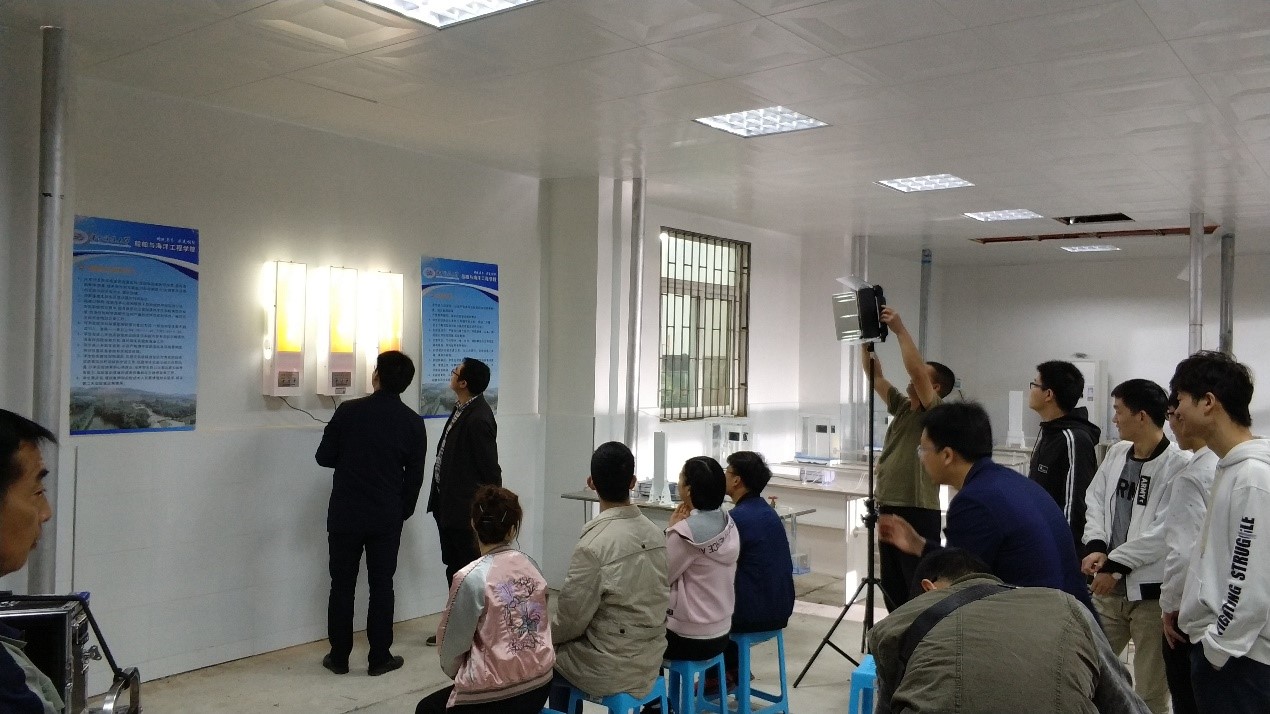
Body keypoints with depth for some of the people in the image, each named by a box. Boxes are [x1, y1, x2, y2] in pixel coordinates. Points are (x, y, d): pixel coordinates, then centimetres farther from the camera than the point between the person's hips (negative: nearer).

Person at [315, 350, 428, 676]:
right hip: (387, 518, 1)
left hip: (345, 515, -1)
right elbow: (414, 477, 0)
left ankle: (339, 656, 18)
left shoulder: (348, 411, -9)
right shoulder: (413, 422, -4)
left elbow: (324, 457, -1)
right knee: (381, 586, 9)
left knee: (342, 586, 10)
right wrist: (403, 513, 14)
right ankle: (379, 657, 14)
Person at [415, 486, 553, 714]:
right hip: (539, 686, 6)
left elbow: (452, 645, -9)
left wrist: (453, 671, 15)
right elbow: (538, 628, 5)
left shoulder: (471, 578, -18)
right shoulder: (531, 566, -2)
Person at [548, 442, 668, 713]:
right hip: (650, 662, 6)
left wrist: (543, 634, 7)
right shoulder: (655, 533, -2)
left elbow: (569, 622, -16)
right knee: (559, 651, 25)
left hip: (611, 670, -6)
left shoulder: (593, 545, -23)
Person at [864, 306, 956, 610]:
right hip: (889, 508, 8)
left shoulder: (937, 413, -7)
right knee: (893, 588, 15)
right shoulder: (902, 406, 14)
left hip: (918, 513, -8)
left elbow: (916, 370, -22)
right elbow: (875, 375, 13)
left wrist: (900, 329, -20)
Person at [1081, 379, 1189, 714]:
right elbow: (1094, 500, 8)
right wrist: (1096, 546, -9)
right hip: (1111, 586, 7)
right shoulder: (1117, 453, 6)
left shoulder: (1178, 465, -16)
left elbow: (1165, 531, -19)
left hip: (1153, 590, -6)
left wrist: (1114, 564, -15)